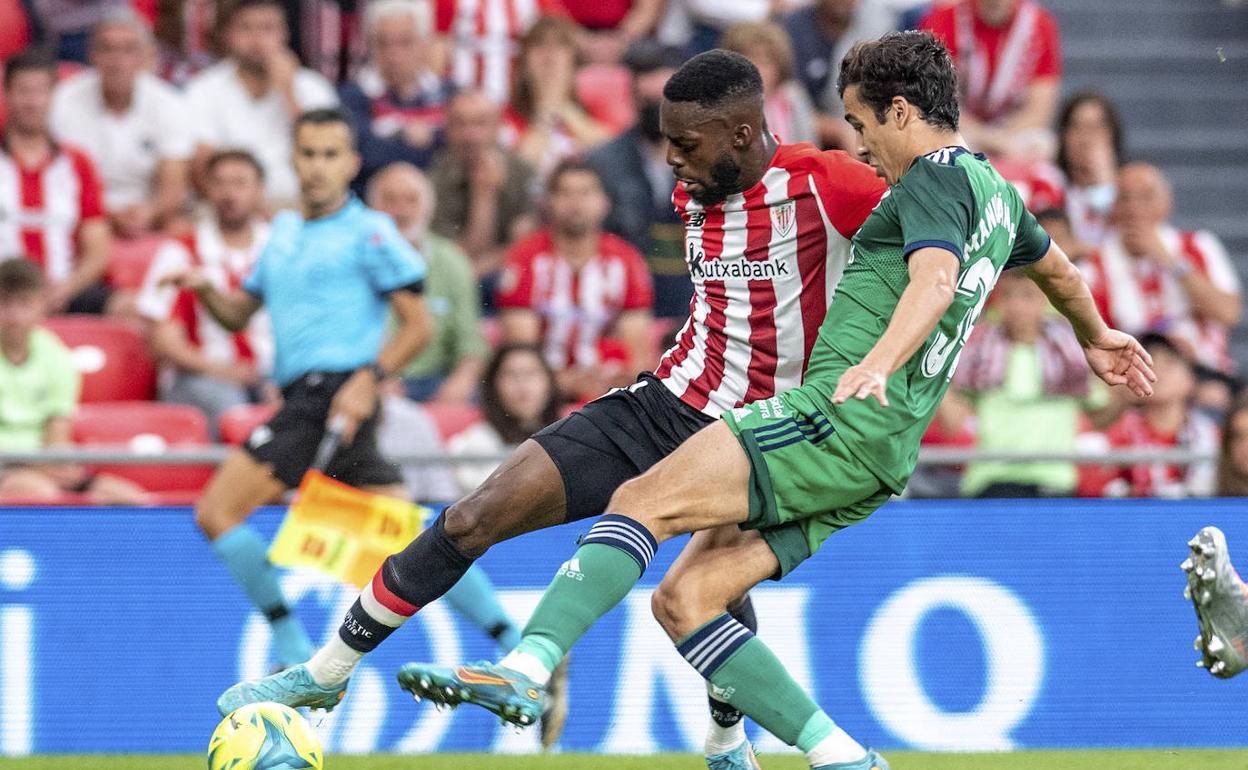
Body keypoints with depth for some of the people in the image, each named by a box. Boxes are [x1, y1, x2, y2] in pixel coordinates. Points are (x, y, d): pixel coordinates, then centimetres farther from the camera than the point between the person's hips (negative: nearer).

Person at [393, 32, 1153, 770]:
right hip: (882, 457, 10)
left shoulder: (934, 181, -5)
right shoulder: (996, 193, 24)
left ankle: (528, 668, -33)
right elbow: (1058, 268, 44)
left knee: (642, 501, -18)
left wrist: (878, 363, -43)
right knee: (682, 599, 2)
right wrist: (1097, 337, 64)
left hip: (841, 419, -10)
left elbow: (935, 278, -26)